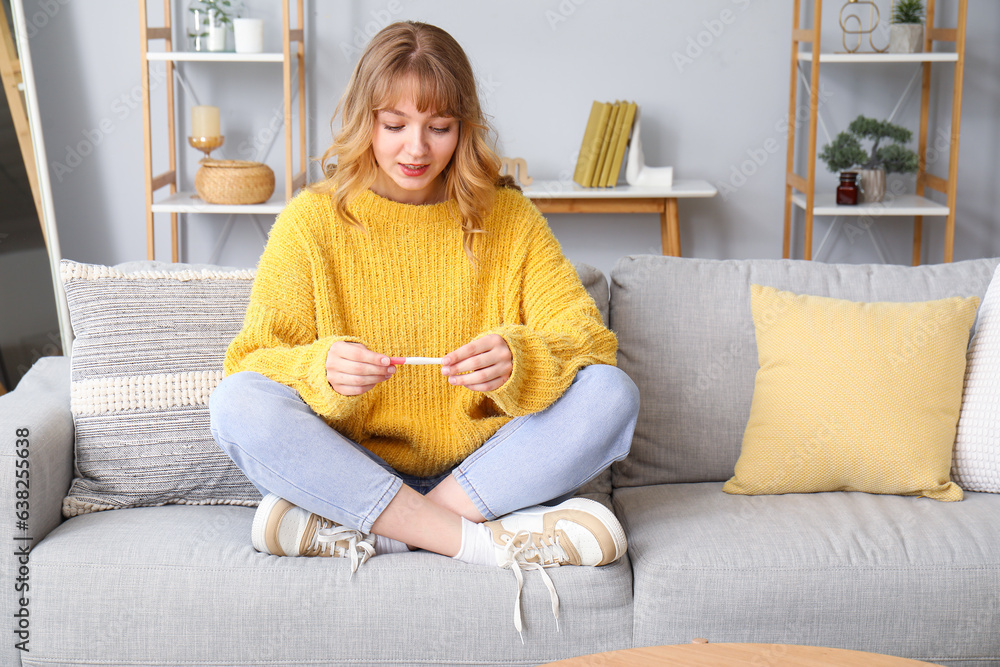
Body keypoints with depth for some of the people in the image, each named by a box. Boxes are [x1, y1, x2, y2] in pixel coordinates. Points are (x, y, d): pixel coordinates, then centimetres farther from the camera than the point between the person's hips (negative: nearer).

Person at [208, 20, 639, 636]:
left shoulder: (509, 217, 5)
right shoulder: (312, 221, 1)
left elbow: (587, 334, -4)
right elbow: (256, 361, -5)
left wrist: (518, 359, -28)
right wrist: (322, 370, -29)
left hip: (481, 469, 1)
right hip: (350, 465, -1)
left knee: (612, 394, -23)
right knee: (238, 404, -27)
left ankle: (356, 532, -27)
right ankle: (481, 540, -30)